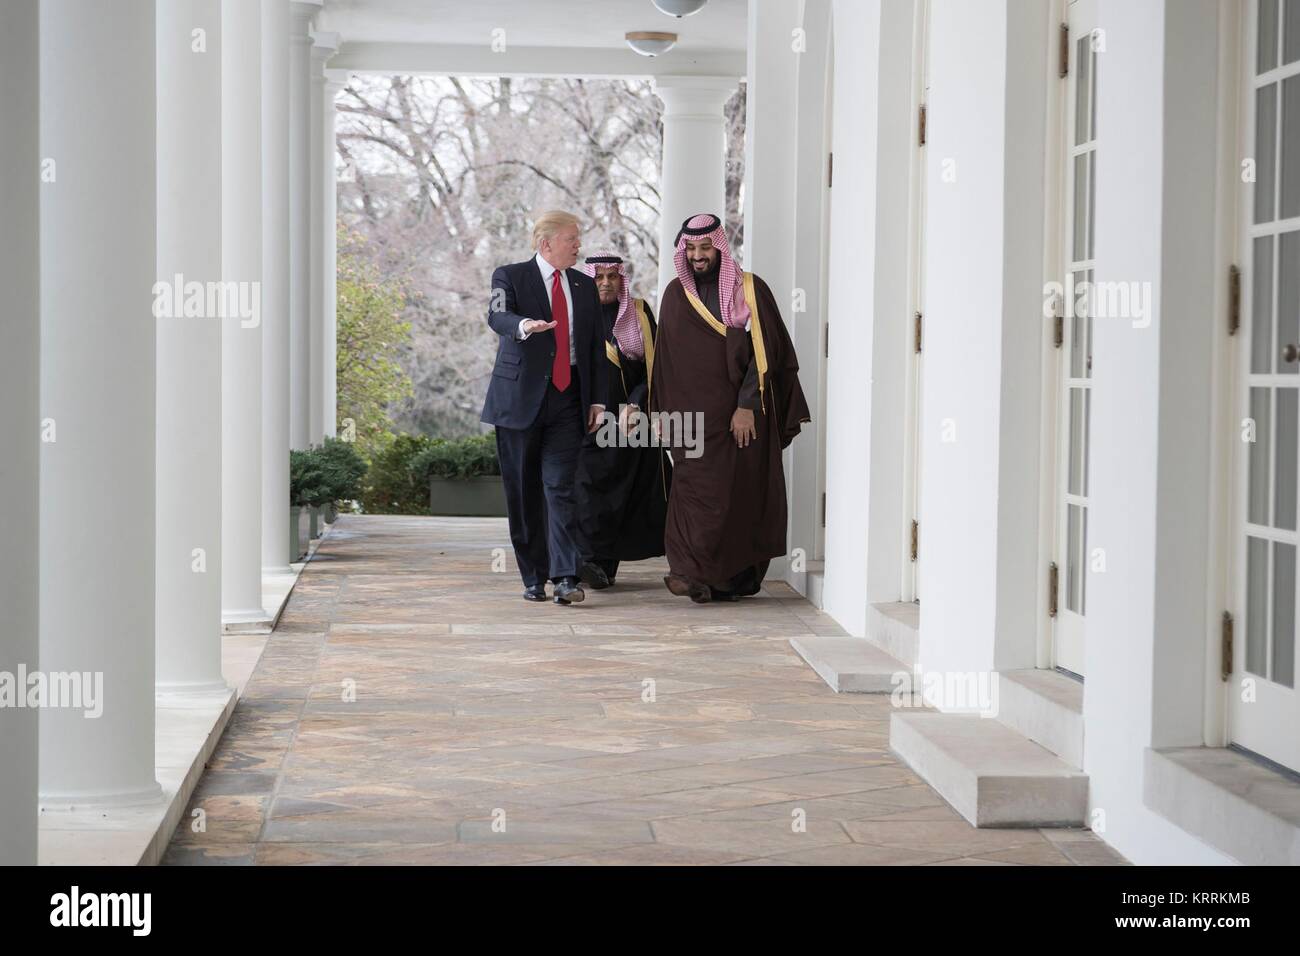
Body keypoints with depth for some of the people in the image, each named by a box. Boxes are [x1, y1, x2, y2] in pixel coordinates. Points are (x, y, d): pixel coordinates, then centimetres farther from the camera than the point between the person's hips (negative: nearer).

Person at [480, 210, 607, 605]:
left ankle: (566, 577, -14)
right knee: (523, 493, 3)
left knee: (560, 487, -8)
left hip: (567, 401, 2)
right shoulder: (510, 276, 0)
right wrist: (523, 325, -43)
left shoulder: (585, 286, 13)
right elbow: (497, 316, -20)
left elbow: (596, 348, 16)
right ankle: (534, 578, 11)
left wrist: (597, 400, 8)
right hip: (520, 399, -2)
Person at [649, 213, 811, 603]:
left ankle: (736, 577, 1)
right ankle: (698, 577, -13)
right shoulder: (675, 294, 10)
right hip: (693, 415, 2)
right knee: (696, 488, -9)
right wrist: (664, 412, 10)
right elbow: (665, 359, 14)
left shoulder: (750, 290, 0)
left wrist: (747, 405, -14)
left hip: (742, 414, -2)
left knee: (741, 494, -2)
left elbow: (764, 353, -6)